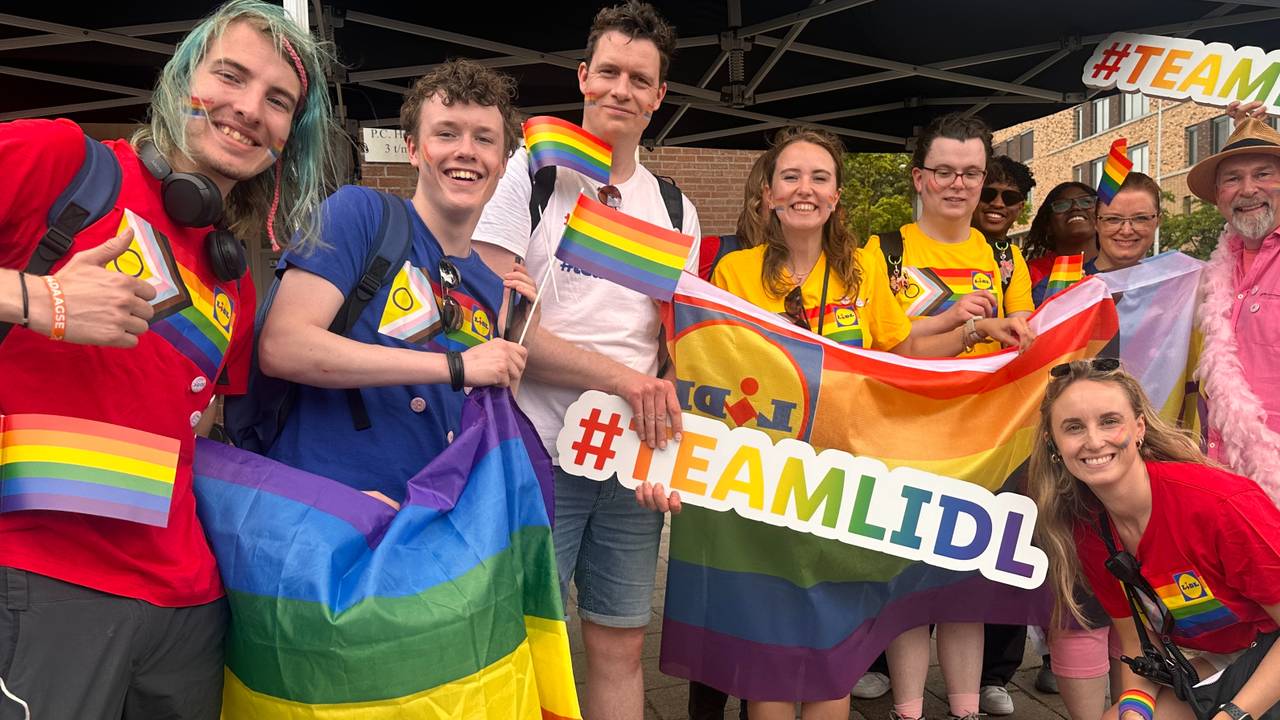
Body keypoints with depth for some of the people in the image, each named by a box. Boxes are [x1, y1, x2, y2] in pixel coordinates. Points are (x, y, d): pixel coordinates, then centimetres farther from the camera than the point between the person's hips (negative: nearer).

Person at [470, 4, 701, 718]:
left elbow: (679, 339, 14)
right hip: (539, 452, -4)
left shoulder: (677, 211, 12)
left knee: (621, 644, 13)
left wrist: (666, 402, -8)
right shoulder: (529, 174, -3)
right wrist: (621, 377, -16)